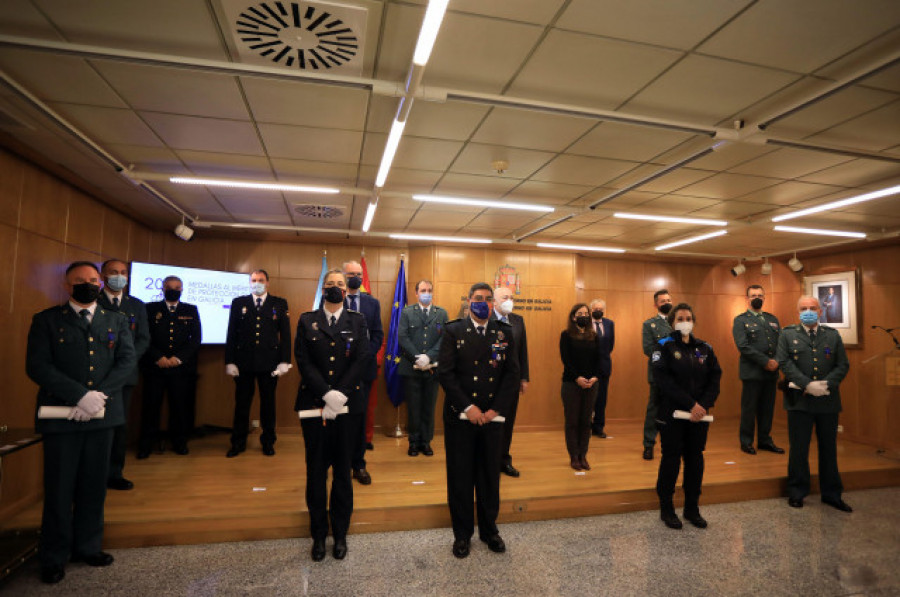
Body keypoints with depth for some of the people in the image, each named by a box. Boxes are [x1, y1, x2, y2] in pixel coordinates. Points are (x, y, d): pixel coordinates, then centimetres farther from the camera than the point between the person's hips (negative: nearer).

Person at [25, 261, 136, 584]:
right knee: (59, 488, 7)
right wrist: (81, 396, -19)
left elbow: (127, 362, 0)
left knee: (94, 485, 11)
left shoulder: (116, 322, 10)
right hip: (60, 416, -2)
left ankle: (87, 546, 25)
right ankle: (54, 557, 23)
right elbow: (37, 365, -8)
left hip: (102, 415, 2)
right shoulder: (46, 320, 3)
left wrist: (100, 395, -15)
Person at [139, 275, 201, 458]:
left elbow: (196, 338, 4)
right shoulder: (150, 309, 9)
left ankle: (179, 442, 17)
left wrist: (179, 358, -7)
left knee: (180, 406, 5)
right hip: (155, 366, 0)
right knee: (151, 405, 2)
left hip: (181, 367, 1)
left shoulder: (191, 311, 11)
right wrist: (158, 357, -9)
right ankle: (147, 443, 16)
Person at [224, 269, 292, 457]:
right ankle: (238, 442, 22)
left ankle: (268, 442, 21)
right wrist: (230, 361, -1)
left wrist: (284, 361, -5)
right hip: (243, 362, 1)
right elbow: (231, 334, 6)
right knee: (242, 403, 7)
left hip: (269, 362, -1)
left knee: (268, 402, 8)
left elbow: (285, 334, 2)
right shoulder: (238, 303, 9)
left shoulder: (279, 304, 6)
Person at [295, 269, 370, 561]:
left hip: (347, 405, 0)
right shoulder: (307, 321, 6)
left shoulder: (357, 321, 6)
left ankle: (341, 533, 24)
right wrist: (327, 394, -15)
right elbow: (303, 361, -4)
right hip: (314, 405, 0)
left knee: (343, 470, 10)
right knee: (316, 471, 8)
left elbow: (362, 359, -4)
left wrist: (340, 395, -14)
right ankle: (318, 534, 24)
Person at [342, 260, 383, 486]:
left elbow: (378, 334, 6)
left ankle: (358, 465, 19)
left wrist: (365, 355, -8)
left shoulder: (372, 303, 9)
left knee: (359, 417, 9)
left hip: (363, 367, 2)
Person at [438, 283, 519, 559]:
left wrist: (495, 409, -8)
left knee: (490, 476, 13)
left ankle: (489, 530, 32)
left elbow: (512, 374, 1)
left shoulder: (504, 332, 5)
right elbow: (445, 372, -8)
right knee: (460, 477, 9)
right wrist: (468, 407, -15)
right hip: (459, 417, -2)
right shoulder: (453, 331, -1)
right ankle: (462, 533, 26)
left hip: (492, 417, 2)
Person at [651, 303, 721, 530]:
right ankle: (666, 509, 18)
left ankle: (692, 508, 25)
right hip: (672, 415, -4)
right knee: (671, 460, 4)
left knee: (695, 459, 10)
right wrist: (690, 404, -19)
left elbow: (715, 378, 2)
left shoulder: (704, 348, 8)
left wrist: (704, 405, -12)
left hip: (699, 416, 4)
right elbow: (663, 380, -15)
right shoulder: (664, 347, -5)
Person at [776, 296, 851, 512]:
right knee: (798, 449, 6)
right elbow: (785, 363, -8)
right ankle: (797, 492, 19)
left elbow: (843, 365, 2)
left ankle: (831, 494, 27)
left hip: (828, 401, 2)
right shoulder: (787, 334, 2)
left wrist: (826, 384, -13)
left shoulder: (833, 335, 9)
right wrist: (808, 385, -18)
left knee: (829, 449, 13)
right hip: (799, 401, -2)